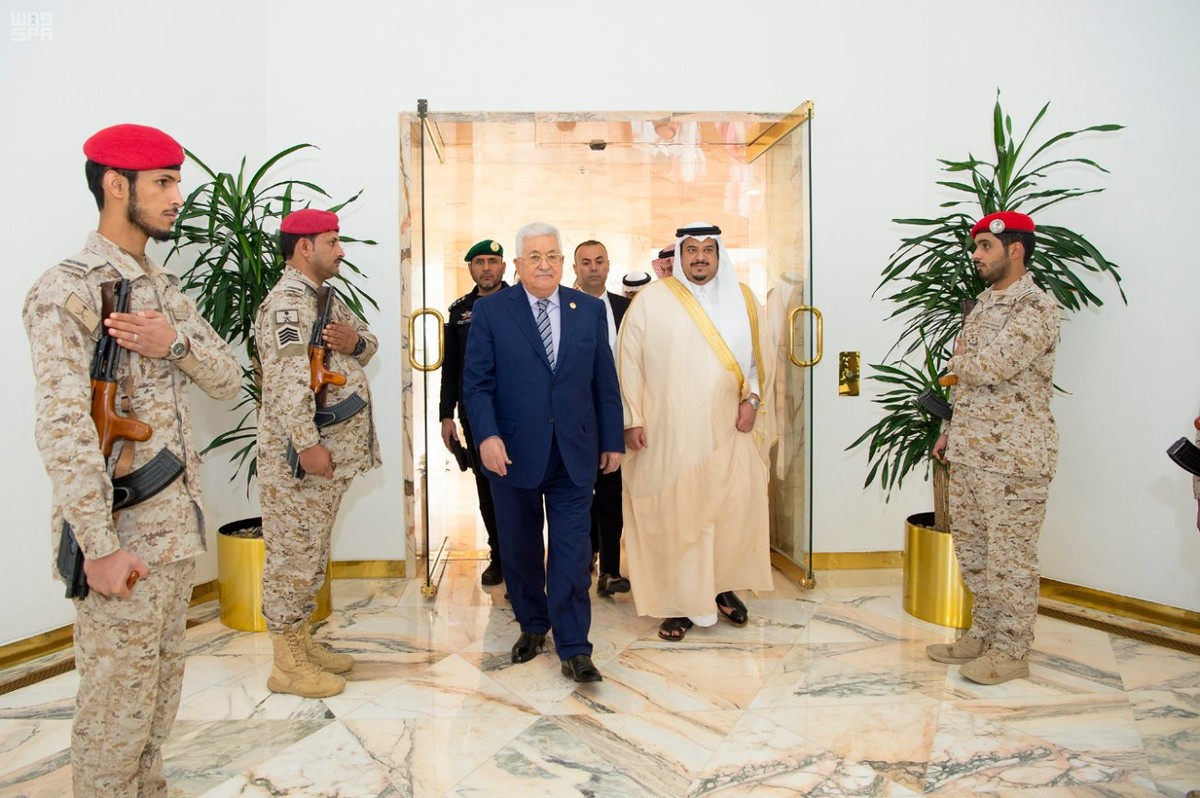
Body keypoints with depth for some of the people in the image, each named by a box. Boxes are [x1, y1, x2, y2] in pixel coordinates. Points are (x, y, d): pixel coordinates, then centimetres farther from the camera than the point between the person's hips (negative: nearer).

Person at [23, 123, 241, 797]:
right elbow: (65, 426, -21)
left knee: (162, 688, 20)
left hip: (178, 524, 8)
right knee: (117, 703, 6)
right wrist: (100, 547, -22)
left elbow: (229, 379, 7)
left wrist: (176, 342, -14)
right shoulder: (67, 291, -14)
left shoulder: (166, 289, 12)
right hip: (123, 536, -8)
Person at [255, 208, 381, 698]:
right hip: (300, 455, -10)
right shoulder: (287, 303, -16)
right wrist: (306, 445, -29)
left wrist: (355, 340, -4)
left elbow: (369, 345, 19)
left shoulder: (324, 297, 16)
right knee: (293, 553, 0)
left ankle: (302, 641, 31)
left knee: (311, 552, 18)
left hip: (333, 453, 10)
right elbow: (286, 380, -27)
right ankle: (287, 665, 13)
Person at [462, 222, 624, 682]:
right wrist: (487, 435, -18)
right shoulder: (490, 311, 0)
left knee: (572, 553, 1)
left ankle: (574, 649, 12)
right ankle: (532, 626, 36)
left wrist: (612, 440, 6)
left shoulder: (590, 309, 6)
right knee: (520, 550, 14)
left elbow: (605, 382, 7)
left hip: (575, 453, 1)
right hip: (514, 453, 0)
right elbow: (477, 382, -5)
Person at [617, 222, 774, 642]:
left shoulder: (742, 299, 8)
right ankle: (681, 602, 14)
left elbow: (761, 355, 12)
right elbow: (629, 360, -1)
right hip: (670, 433, -2)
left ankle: (723, 587, 28)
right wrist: (632, 419, -6)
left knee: (734, 508, 7)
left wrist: (752, 399, -4)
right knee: (674, 514, 1)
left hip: (729, 430, 3)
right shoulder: (651, 301, 0)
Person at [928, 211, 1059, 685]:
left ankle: (1012, 651, 17)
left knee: (1009, 555, 3)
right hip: (969, 451, 9)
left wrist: (958, 360, -4)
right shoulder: (983, 304, 15)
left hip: (1014, 455, -9)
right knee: (971, 547, 16)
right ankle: (984, 634, 31)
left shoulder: (1035, 309, -14)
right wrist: (950, 431, 16)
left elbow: (988, 367, -26)